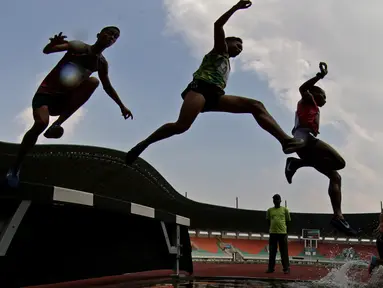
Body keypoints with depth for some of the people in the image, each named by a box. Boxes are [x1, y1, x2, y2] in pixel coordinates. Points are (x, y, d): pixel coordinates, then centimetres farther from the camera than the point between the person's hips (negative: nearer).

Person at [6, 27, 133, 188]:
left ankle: (58, 124, -27)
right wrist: (54, 43, -44)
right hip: (47, 93, -4)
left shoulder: (102, 64, 5)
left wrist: (122, 106, 23)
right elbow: (47, 50, -21)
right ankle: (15, 168, -13)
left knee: (93, 81, -23)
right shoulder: (79, 47, -10)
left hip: (64, 100, 4)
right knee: (41, 123, -30)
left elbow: (108, 87, 22)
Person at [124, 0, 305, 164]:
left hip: (216, 95, 7)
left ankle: (285, 140, -27)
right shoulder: (220, 50, 17)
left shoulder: (227, 63, 38)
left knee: (256, 106, -9)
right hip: (200, 87, -7)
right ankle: (144, 144, -15)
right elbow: (217, 26, 2)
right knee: (182, 125, -31)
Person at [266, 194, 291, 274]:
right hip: (272, 233, 2)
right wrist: (270, 229, 7)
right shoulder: (270, 210, 9)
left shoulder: (285, 209, 5)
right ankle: (271, 268, 11)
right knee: (272, 252, 6)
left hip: (282, 233, -2)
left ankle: (286, 268, 3)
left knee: (284, 252, 0)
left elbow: (288, 220, 9)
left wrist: (284, 228, 4)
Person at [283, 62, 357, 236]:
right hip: (304, 138, -10)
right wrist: (320, 75, -15)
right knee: (339, 162, -29)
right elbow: (303, 89, -11)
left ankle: (338, 216, -6)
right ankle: (297, 162, -26)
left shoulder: (314, 109, 37)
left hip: (304, 144, 10)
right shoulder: (308, 101, 12)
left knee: (335, 177, 6)